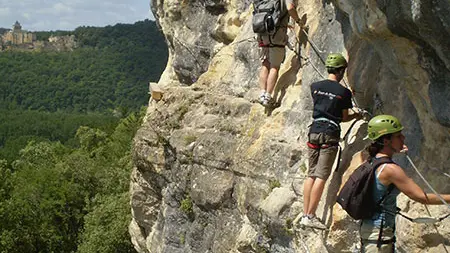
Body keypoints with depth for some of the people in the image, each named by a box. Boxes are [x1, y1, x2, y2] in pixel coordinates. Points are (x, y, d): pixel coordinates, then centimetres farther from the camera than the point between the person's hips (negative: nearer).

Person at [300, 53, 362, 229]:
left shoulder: (315, 87, 7)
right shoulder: (344, 92, -4)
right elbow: (344, 118, 3)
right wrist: (357, 116, 23)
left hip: (314, 131, 5)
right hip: (330, 134, -5)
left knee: (311, 174, 10)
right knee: (321, 176, -4)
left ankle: (305, 215, 9)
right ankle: (310, 216, -6)